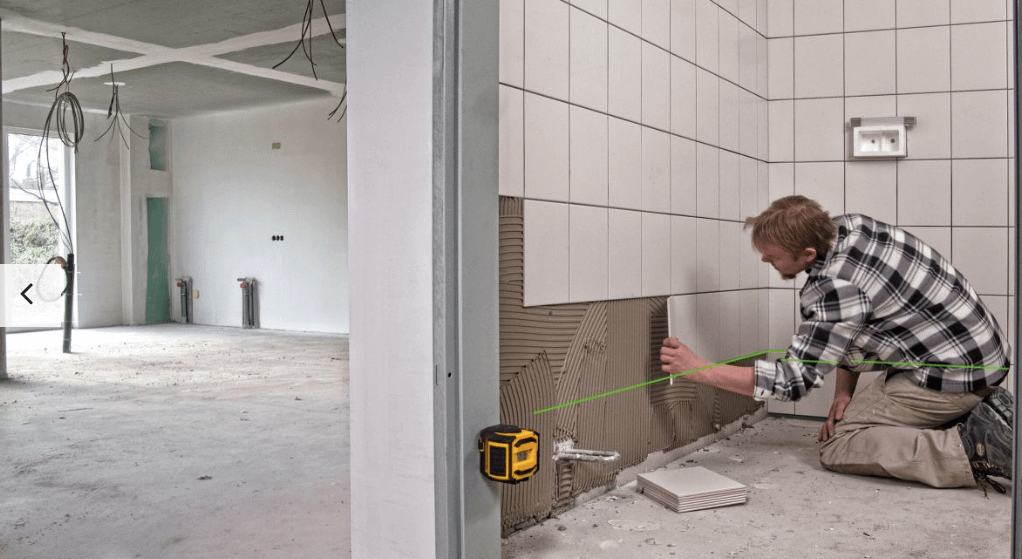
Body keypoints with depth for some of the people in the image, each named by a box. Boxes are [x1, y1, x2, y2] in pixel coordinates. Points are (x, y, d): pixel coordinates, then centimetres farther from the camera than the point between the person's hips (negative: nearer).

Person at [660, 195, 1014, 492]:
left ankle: (970, 449, -15)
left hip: (952, 376, -9)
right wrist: (844, 390, 2)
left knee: (837, 446, -9)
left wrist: (698, 369, -20)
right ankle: (980, 410, 11)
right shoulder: (847, 226, -1)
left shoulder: (835, 288, -29)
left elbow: (794, 379, -22)